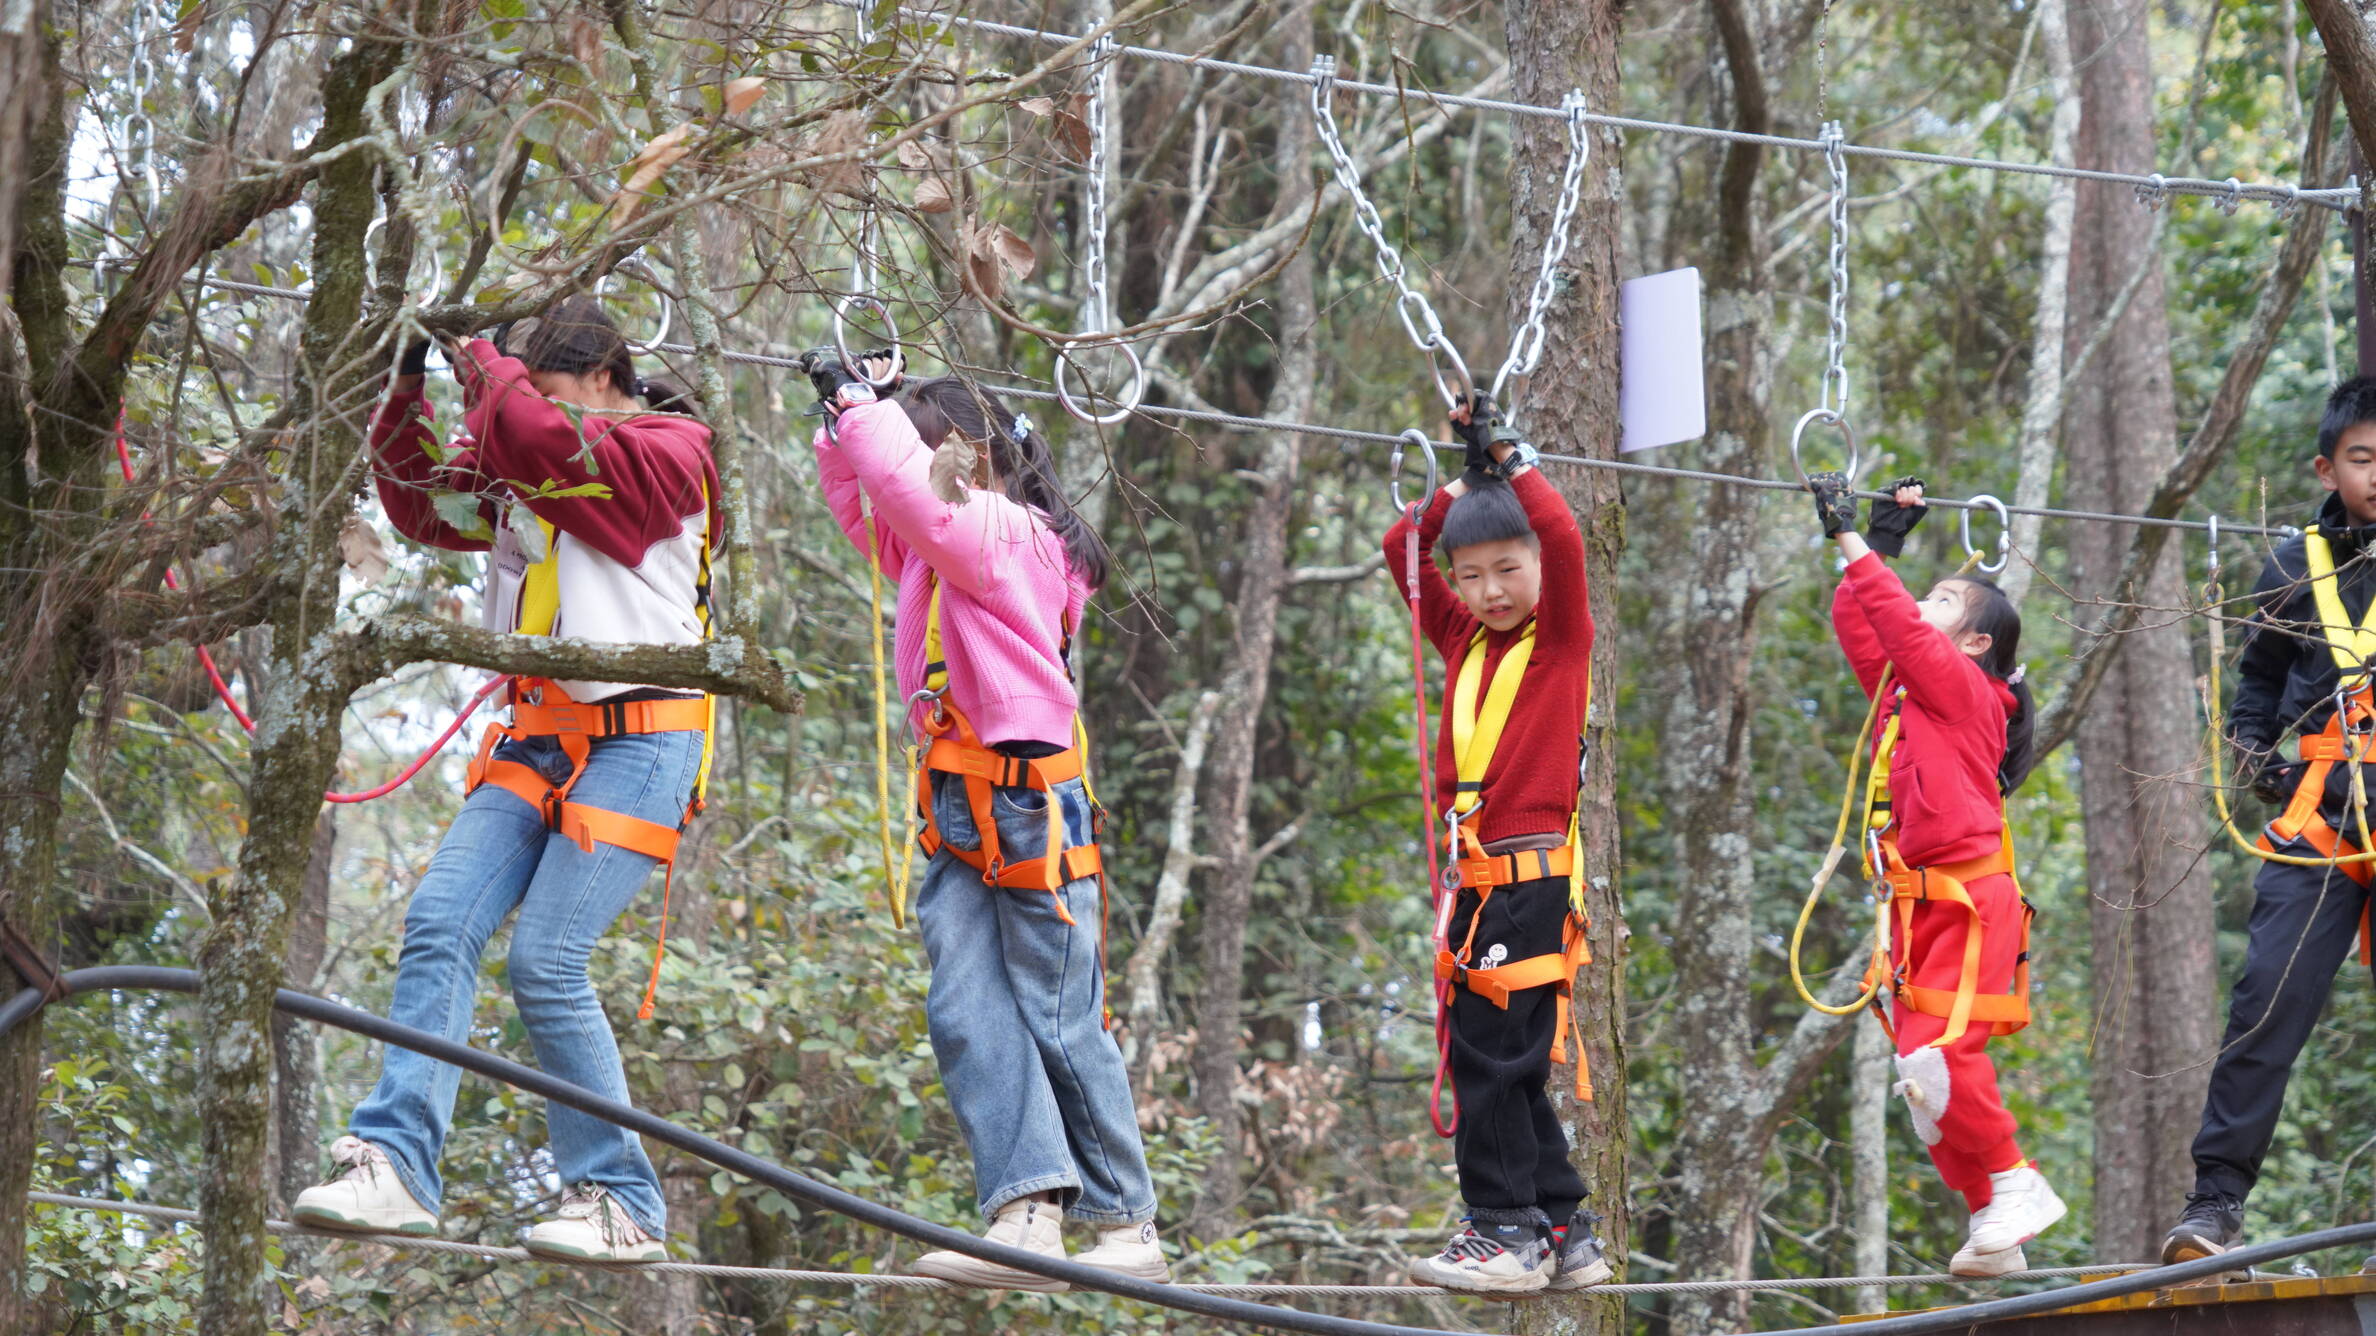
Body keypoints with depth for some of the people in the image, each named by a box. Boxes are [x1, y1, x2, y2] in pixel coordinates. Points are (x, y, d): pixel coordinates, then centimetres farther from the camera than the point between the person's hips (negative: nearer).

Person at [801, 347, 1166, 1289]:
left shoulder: (1004, 533, -10)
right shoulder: (939, 546, 16)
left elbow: (910, 489, -25)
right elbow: (867, 510, 30)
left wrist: (857, 400, -14)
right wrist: (846, 420, 14)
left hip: (1031, 811, -8)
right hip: (959, 817, 9)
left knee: (1059, 1021, -2)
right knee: (967, 1015, -8)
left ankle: (1128, 1225, 8)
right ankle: (1026, 1212, -18)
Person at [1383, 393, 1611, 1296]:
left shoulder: (1562, 638, -1)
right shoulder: (1463, 642, 14)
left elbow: (1563, 541, -16)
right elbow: (1402, 551, 14)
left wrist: (1505, 456, -9)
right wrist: (1461, 482, 5)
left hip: (1532, 875, -7)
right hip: (1475, 874, 7)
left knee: (1489, 1050, -9)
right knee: (1501, 1058, 9)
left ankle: (1508, 1229, -3)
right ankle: (1563, 1230, 15)